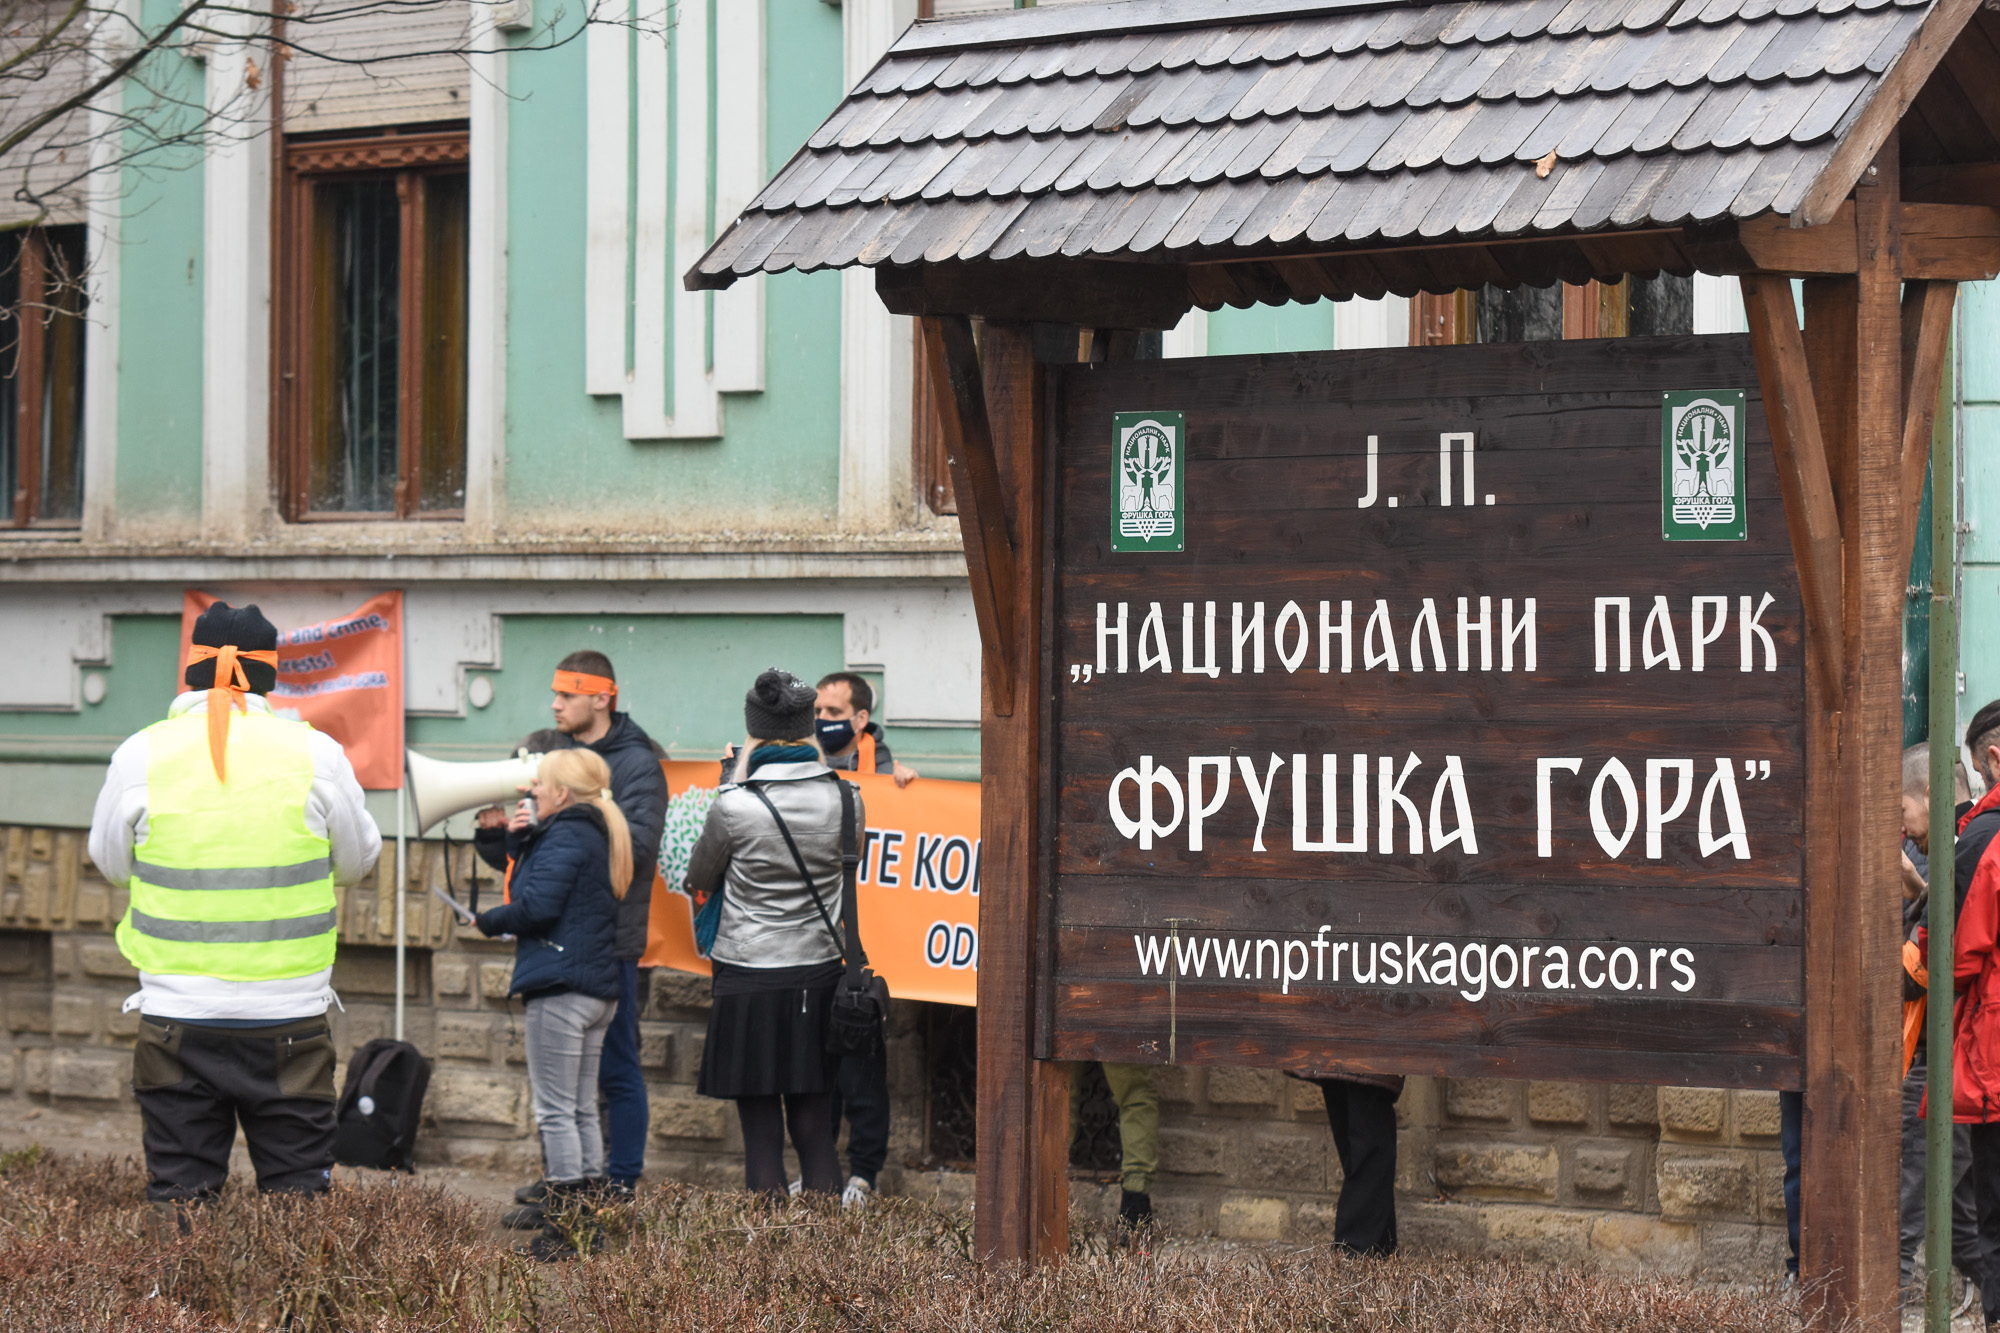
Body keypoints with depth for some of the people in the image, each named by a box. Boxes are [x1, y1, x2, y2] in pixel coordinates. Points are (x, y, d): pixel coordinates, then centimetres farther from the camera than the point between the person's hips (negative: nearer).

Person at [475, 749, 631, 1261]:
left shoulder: (566, 835, -11)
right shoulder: (598, 834, 18)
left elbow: (537, 906, -18)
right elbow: (549, 882, 22)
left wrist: (490, 921, -2)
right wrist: (521, 842, 8)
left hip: (560, 986, -10)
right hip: (598, 988, 10)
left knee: (555, 1112, -7)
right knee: (583, 1109, 14)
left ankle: (561, 1233, -7)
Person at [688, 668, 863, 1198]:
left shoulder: (735, 807, -14)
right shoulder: (845, 800, -4)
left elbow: (698, 880, 3)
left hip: (749, 982, -3)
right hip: (820, 973, 4)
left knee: (761, 1131, 2)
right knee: (816, 1130, 10)